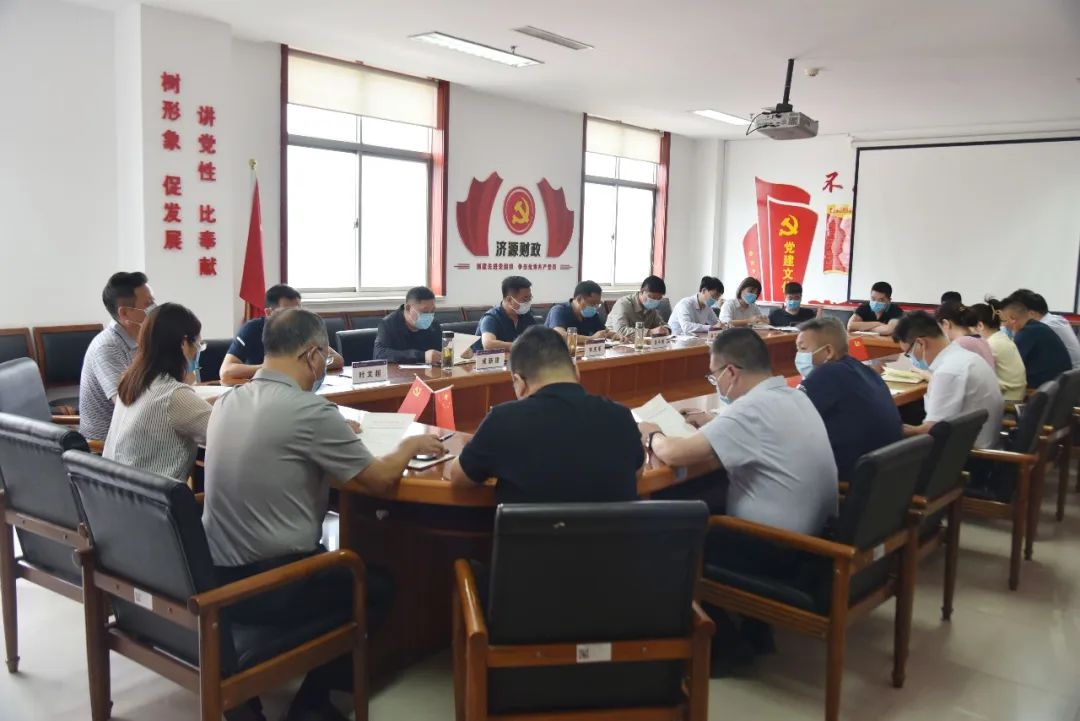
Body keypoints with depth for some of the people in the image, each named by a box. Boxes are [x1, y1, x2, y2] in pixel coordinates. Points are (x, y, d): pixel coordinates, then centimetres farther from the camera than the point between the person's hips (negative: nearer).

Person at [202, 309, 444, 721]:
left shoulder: (228, 402, 3)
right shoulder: (310, 410, -20)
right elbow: (381, 480, -10)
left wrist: (334, 433, 26)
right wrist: (410, 445, 8)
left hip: (216, 578, 8)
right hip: (271, 587, -8)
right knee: (379, 584, 18)